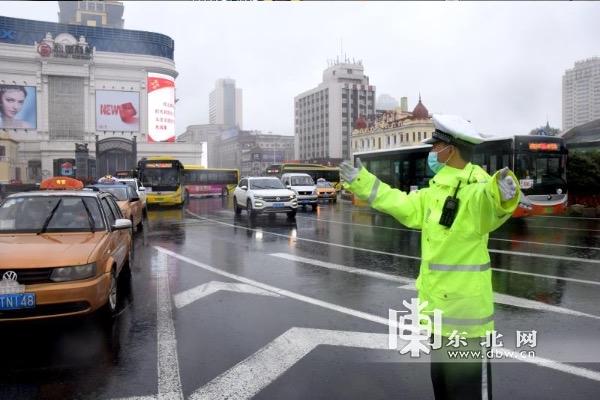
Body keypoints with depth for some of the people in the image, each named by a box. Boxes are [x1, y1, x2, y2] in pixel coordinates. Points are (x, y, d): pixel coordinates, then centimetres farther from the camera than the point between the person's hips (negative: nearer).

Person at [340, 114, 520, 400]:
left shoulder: (474, 192, -20)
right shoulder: (435, 192, 8)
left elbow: (491, 204, -41)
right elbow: (402, 205, 19)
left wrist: (503, 196, -65)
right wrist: (362, 182, 21)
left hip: (465, 307, -9)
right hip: (439, 304, 9)